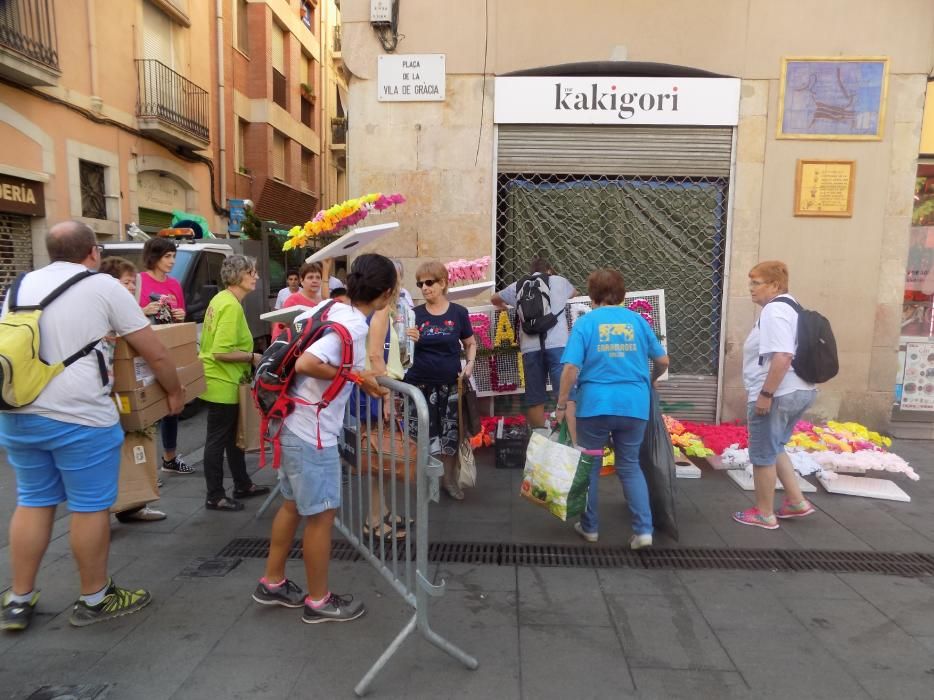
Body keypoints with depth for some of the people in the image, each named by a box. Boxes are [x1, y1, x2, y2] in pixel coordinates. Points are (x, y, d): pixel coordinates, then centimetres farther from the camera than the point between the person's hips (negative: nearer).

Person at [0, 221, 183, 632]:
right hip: (80, 417, -6)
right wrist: (174, 393, 13)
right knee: (90, 508, 7)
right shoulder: (103, 286, -3)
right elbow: (155, 354, -3)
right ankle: (94, 600, 22)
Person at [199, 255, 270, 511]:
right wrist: (252, 357, -16)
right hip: (222, 383, -11)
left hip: (223, 380, 11)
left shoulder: (222, 299, 10)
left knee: (233, 436, 19)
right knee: (218, 440, 1)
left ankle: (243, 485, 32)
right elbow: (221, 352, -28)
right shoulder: (231, 306, -22)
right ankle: (215, 497, 13)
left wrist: (248, 356, 16)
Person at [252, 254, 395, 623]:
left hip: (295, 424, 9)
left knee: (293, 506, 22)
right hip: (313, 433, -9)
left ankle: (272, 583, 37)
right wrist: (355, 377, -17)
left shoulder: (330, 309, 6)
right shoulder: (354, 326, -21)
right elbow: (305, 364, -31)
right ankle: (319, 601, 22)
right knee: (322, 515, 5)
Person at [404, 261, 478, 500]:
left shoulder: (458, 313, 0)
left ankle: (449, 479, 28)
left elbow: (470, 343, 13)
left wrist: (470, 363, -4)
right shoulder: (415, 313, 1)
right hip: (420, 384, 0)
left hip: (450, 384, 0)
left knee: (451, 434, 8)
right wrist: (409, 340, -16)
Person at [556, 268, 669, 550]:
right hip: (634, 406, 3)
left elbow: (571, 368, -13)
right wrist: (649, 381, 29)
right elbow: (663, 361, 9)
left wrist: (561, 405, -4)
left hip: (595, 405, -2)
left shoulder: (585, 322, -4)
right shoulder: (637, 320, 5)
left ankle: (590, 527, 23)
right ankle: (643, 530, 8)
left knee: (589, 465, 14)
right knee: (630, 466, 15)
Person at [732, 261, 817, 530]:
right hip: (798, 391, 10)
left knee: (762, 455, 4)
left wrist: (765, 394, -25)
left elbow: (782, 357, -28)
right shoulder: (789, 308, 15)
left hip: (776, 395, -10)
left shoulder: (774, 311, -17)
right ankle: (796, 501, 27)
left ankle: (764, 514, 16)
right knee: (774, 449, 24)